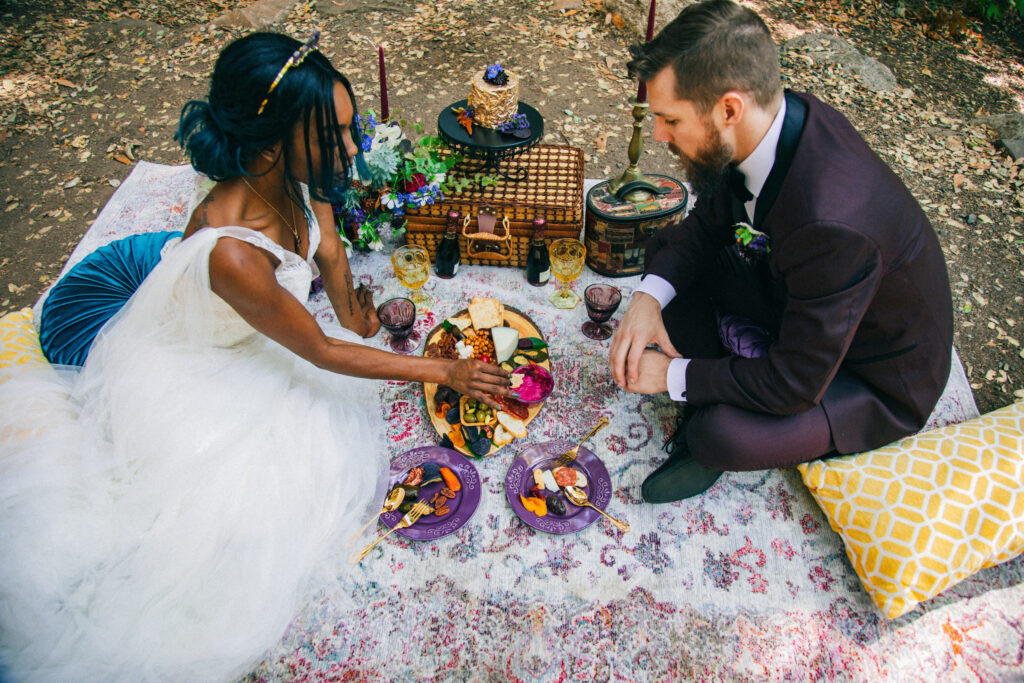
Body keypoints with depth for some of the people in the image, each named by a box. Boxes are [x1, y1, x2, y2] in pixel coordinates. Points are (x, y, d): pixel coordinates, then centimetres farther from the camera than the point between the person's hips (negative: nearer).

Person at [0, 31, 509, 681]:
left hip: (247, 341, 7)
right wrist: (445, 371, -25)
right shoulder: (232, 253, -44)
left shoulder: (299, 181, -21)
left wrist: (352, 309, -15)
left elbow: (330, 252, 1)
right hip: (179, 379, -7)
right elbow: (320, 351, -30)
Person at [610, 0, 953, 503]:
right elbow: (706, 223, -1)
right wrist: (649, 297, -18)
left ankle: (719, 429, 5)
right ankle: (712, 396, 3)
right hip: (797, 302, 7)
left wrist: (674, 375, -21)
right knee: (666, 250, -3)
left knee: (721, 435, -31)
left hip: (876, 381, -7)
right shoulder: (779, 118, -17)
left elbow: (795, 385, -31)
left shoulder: (831, 225, -41)